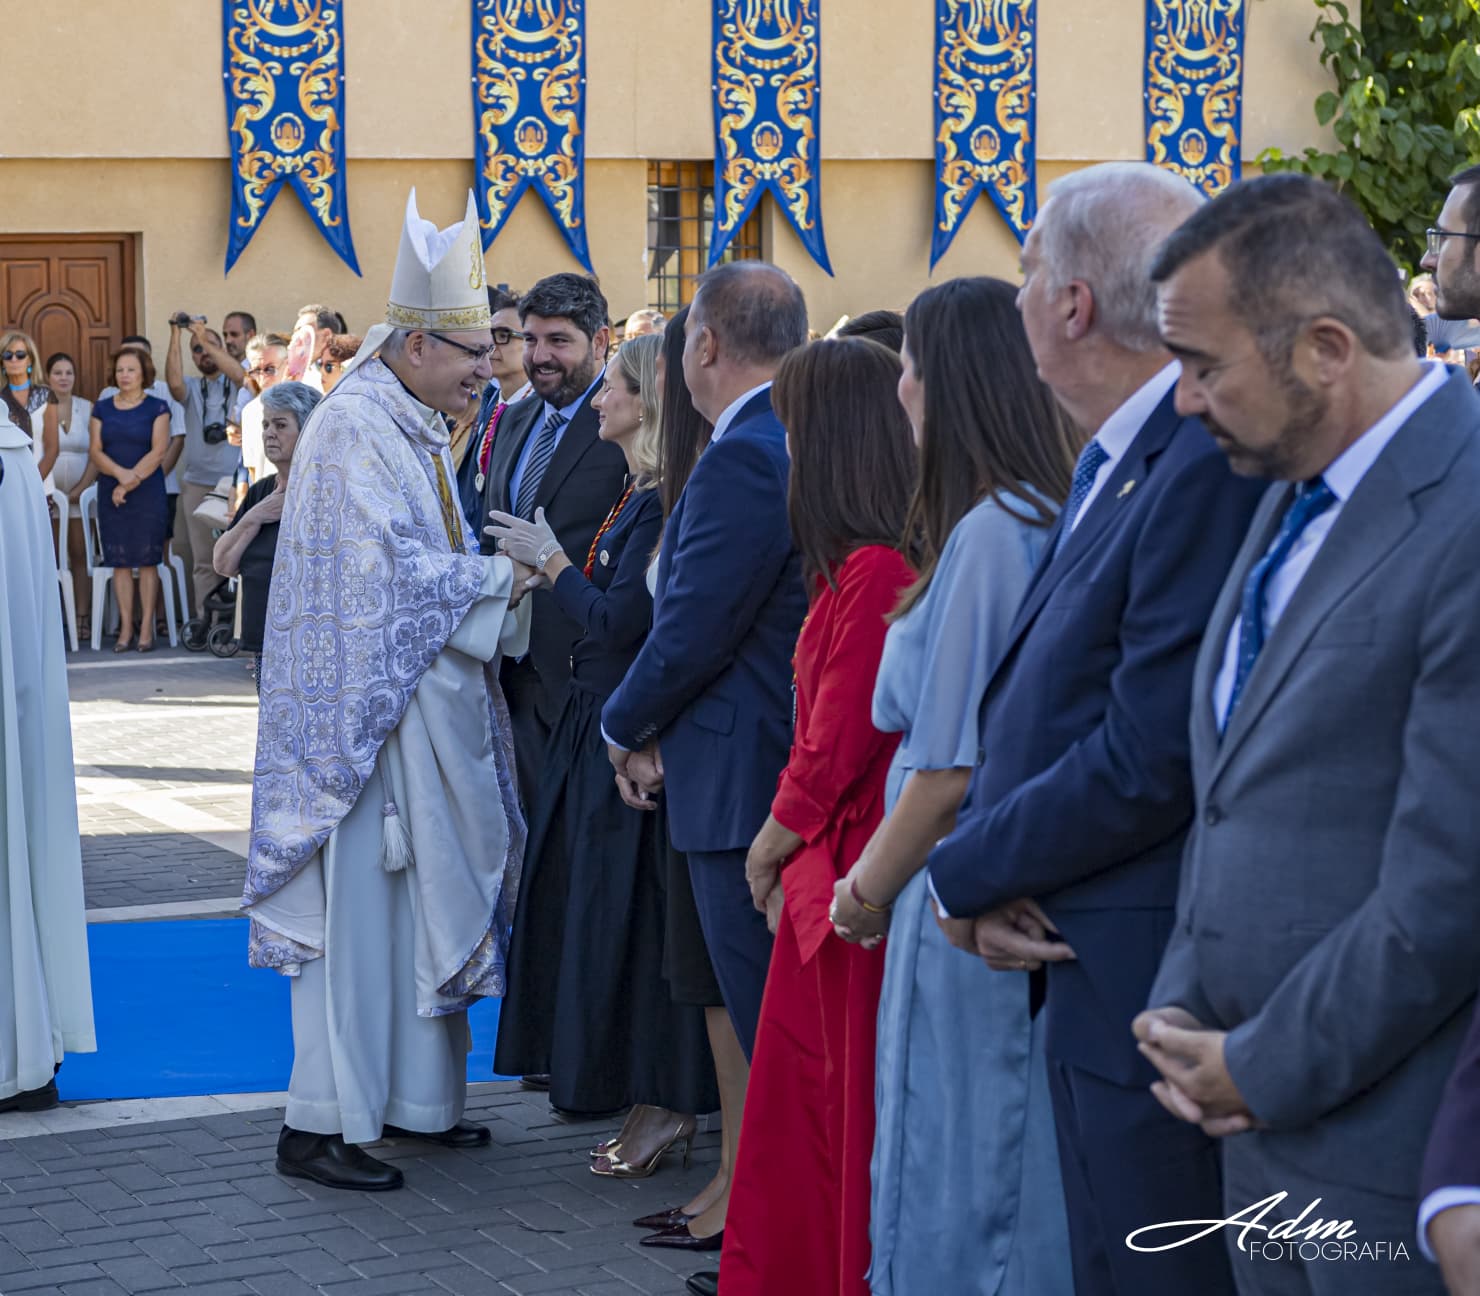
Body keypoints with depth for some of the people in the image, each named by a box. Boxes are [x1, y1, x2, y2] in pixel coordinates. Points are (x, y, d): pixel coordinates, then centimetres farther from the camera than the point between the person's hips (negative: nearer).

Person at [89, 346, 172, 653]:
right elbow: (95, 450, 4)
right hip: (110, 493, 3)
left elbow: (158, 451, -6)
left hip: (148, 492, -3)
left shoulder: (157, 408, 3)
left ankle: (147, 628, -1)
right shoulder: (102, 409, 11)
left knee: (147, 559, -4)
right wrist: (120, 473, -14)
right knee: (119, 560, 1)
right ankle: (125, 628, 4)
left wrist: (131, 481, -12)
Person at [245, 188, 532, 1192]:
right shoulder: (355, 428, -15)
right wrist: (506, 573, -12)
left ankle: (413, 1098, 23)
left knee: (424, 902, 13)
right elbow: (390, 571, -20)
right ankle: (319, 1127, 0)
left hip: (430, 713, 10)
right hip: (367, 713, -9)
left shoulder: (420, 429, 15)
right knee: (357, 907, -6)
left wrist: (503, 570, 2)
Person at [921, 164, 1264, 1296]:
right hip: (1082, 972, 10)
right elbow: (1029, 702, 14)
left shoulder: (1210, 468, -20)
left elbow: (1150, 762, -23)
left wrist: (967, 875, -10)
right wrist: (989, 881, -3)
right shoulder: (1111, 461, 13)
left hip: (1145, 988, -10)